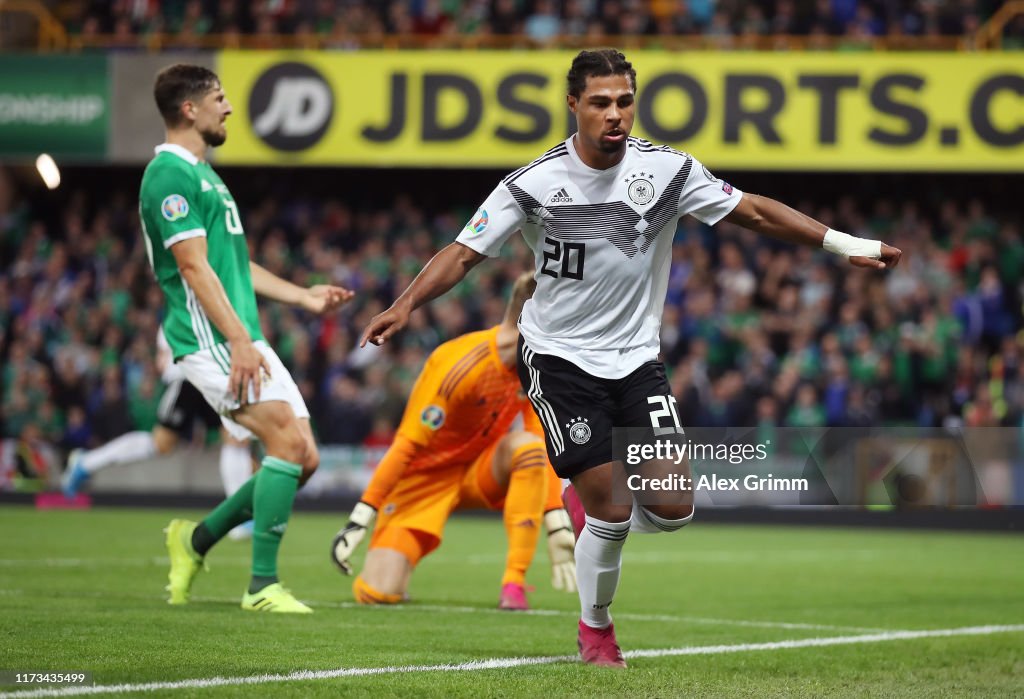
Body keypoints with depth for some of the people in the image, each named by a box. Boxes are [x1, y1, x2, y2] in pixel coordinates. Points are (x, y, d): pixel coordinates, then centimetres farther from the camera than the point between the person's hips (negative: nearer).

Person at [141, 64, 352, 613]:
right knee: (289, 440, -20)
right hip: (211, 340, -10)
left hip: (242, 337, 10)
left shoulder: (201, 174, 22)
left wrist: (303, 296, 28)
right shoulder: (171, 175, -10)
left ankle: (197, 539, 18)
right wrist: (240, 341, -24)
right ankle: (262, 585, -16)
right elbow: (195, 267, -18)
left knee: (303, 458, 4)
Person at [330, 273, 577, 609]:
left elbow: (544, 446, -1)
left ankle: (514, 582, -26)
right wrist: (360, 519, -26)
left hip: (478, 474, 5)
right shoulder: (461, 365, -27)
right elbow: (406, 445, -25)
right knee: (378, 593, -20)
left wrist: (558, 529, -5)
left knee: (527, 445, -30)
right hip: (424, 478, -5)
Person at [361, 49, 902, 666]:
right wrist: (406, 305, -27)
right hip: (561, 356, -3)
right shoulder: (535, 184, -13)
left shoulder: (668, 169, -6)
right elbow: (464, 253, -12)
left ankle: (590, 500, 27)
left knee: (674, 509, -7)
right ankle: (595, 628, 15)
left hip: (636, 355, 3)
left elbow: (755, 212, 1)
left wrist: (847, 245, -2)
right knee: (611, 511, -11)